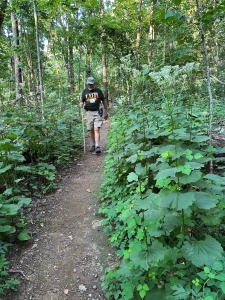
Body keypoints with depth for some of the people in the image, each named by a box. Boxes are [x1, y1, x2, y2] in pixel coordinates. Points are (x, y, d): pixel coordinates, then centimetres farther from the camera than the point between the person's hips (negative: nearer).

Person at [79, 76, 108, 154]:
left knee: (96, 129, -14)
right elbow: (82, 101, 15)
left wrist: (106, 112, 9)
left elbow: (104, 101, 10)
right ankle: (93, 145, 22)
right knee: (91, 130, 7)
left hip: (97, 112, -3)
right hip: (89, 113, 3)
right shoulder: (85, 91, 10)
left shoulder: (98, 90, 5)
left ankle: (97, 146, -17)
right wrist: (81, 104, -11)